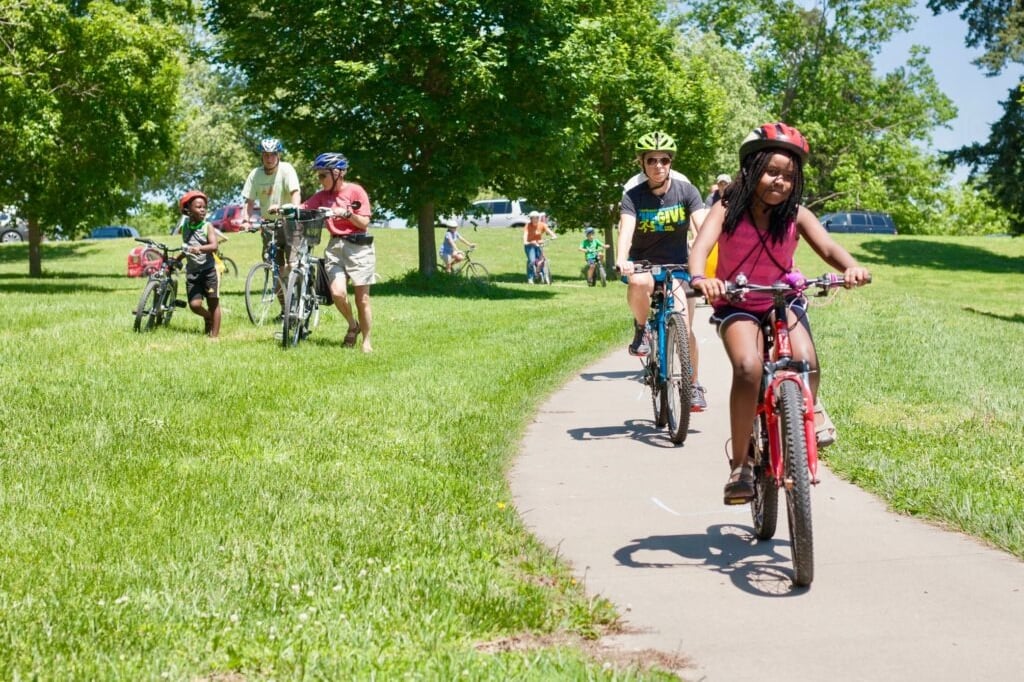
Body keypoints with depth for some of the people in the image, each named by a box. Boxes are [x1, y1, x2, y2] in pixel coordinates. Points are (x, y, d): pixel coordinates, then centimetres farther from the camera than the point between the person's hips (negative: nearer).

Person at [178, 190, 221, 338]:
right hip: (192, 271, 3)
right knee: (194, 305, -6)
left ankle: (215, 334, 9)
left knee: (213, 303, 0)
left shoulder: (208, 227, -5)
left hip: (209, 269, -3)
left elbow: (214, 246, -20)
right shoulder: (185, 228, 7)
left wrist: (199, 248, -36)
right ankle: (208, 318, 26)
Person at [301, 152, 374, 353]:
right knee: (338, 292, -16)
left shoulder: (355, 191, -5)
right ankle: (352, 325, 12)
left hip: (359, 247, -3)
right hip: (335, 247, 3)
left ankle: (366, 341, 13)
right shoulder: (322, 195, 7)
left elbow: (364, 223, -7)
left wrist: (347, 213, -23)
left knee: (362, 299, 0)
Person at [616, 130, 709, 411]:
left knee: (684, 328, -12)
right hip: (643, 264, -1)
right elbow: (626, 229, -26)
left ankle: (694, 385, 8)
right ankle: (641, 329, -7)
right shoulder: (633, 196, -10)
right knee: (638, 283, -37)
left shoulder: (686, 191, -8)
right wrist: (621, 259, -46)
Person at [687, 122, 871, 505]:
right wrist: (700, 278, -49)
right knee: (748, 368, -29)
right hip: (737, 306, -2)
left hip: (783, 302, 2)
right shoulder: (728, 209, -12)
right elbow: (701, 246, -27)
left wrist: (851, 267, -42)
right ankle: (740, 465, -17)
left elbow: (827, 247, -18)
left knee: (807, 362, -25)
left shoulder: (795, 215, -6)